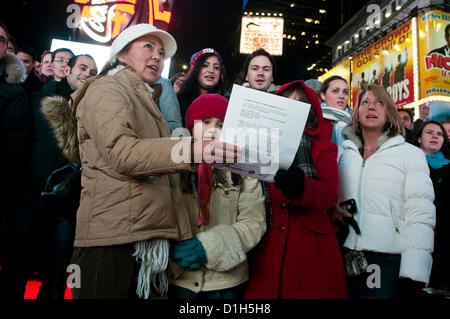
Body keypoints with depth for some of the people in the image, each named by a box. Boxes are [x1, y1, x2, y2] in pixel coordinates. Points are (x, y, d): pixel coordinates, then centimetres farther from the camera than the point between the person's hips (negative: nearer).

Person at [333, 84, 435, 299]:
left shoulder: (411, 154, 2)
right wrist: (330, 208, -5)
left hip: (389, 263, -2)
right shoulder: (343, 152, 12)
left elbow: (420, 215, -5)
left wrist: (413, 273, -13)